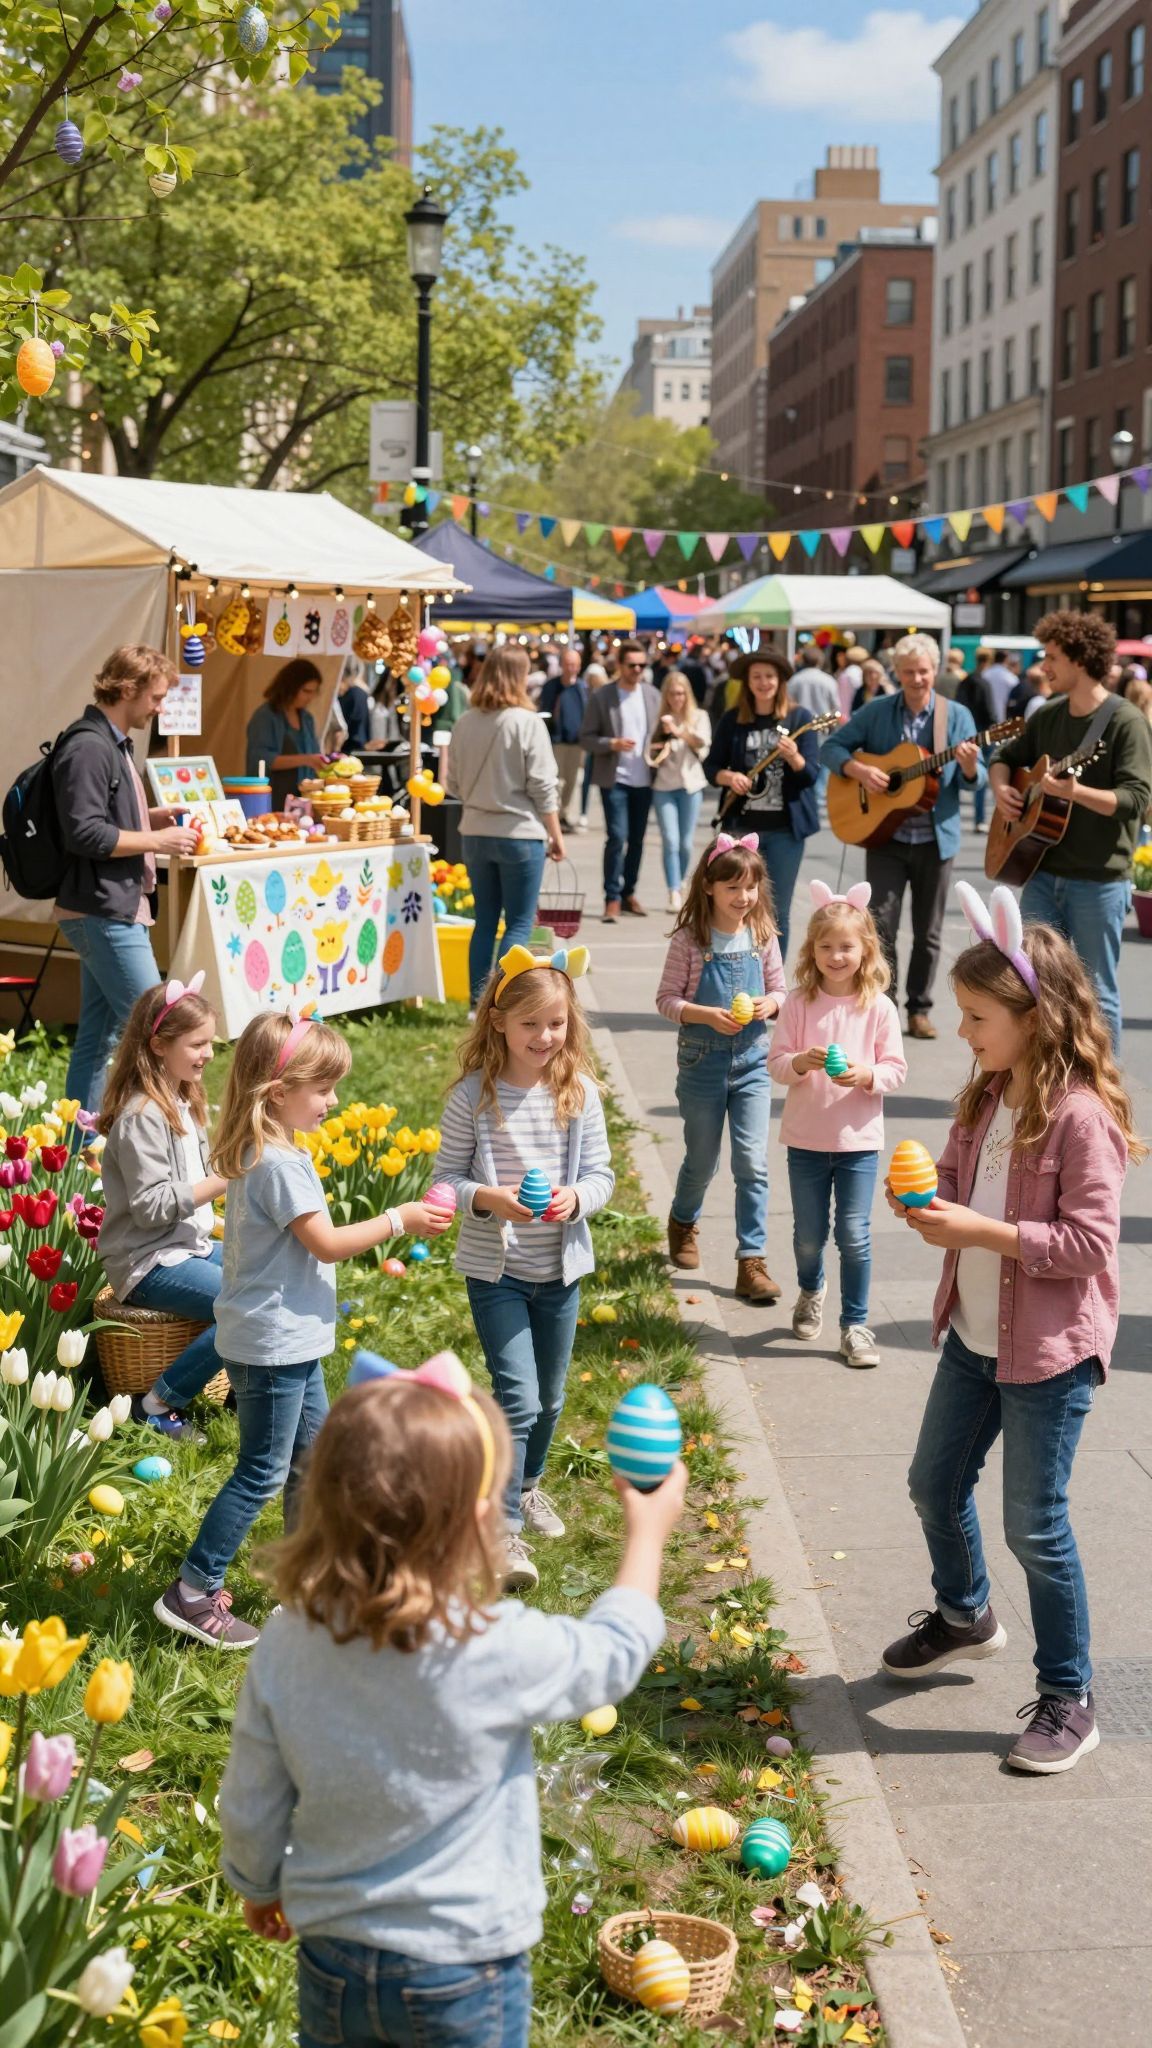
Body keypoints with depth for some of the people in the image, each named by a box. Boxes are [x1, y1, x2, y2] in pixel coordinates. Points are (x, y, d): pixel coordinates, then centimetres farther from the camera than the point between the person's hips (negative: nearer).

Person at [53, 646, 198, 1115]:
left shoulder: (111, 743, 17)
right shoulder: (88, 747, -17)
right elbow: (85, 834, -23)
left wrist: (150, 817, 12)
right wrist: (155, 840, -16)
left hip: (112, 912, 11)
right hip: (103, 913, -11)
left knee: (99, 1035, 13)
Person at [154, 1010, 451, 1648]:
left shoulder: (264, 1152, 9)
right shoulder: (278, 1163, -23)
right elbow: (326, 1242, -20)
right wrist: (398, 1219, -13)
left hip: (292, 1341, 10)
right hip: (271, 1343, -10)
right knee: (262, 1473, -2)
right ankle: (192, 1594, 5)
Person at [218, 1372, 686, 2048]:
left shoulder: (285, 1646, -16)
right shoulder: (498, 1652, -27)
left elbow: (251, 1809, -3)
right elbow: (614, 1651, -6)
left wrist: (258, 1886, 18)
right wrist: (647, 1532, 9)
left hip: (331, 1961, 3)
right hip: (462, 1974, -3)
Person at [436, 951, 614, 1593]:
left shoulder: (580, 1093, -5)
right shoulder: (473, 1095, -11)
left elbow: (601, 1174, 0)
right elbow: (448, 1179, -6)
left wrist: (575, 1197, -21)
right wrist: (489, 1198, -24)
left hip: (560, 1268, 3)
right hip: (496, 1268, -3)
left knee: (550, 1399, 18)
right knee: (518, 1399, -11)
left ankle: (528, 1484, 44)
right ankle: (503, 1531, -3)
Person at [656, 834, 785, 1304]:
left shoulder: (762, 936, -1)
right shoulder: (690, 940, -10)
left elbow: (779, 988, 9)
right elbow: (666, 999, -7)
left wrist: (770, 1003, -13)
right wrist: (708, 1015, -22)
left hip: (752, 1060, 2)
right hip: (702, 1061, -2)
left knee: (752, 1163, -5)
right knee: (702, 1161, 13)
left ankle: (752, 1261, 0)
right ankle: (683, 1222, 44)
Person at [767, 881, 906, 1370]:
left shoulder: (878, 1007, -5)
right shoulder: (798, 1002, -4)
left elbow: (897, 1069, -2)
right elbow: (775, 1063, -4)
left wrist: (866, 1074, -22)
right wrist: (800, 1063, -24)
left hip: (859, 1139, -1)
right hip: (805, 1139, 1)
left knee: (854, 1235, -2)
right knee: (809, 1235, 14)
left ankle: (855, 1324, 13)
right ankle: (810, 1292, 44)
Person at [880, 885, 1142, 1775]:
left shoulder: (1082, 1116, -23)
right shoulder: (987, 1096, 2)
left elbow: (1089, 1242, -24)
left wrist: (980, 1231, -27)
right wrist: (924, 1198, -7)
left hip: (1050, 1351, -8)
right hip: (975, 1334, 8)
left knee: (1035, 1525, 0)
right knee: (936, 1484, 21)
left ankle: (1068, 1698, 17)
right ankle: (964, 1615, 49)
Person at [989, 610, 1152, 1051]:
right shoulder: (1048, 716, 10)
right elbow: (1006, 756, 23)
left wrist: (1075, 792, -30)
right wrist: (1001, 788, 1)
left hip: (1099, 881, -6)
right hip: (1043, 871, 6)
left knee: (1097, 992, 3)